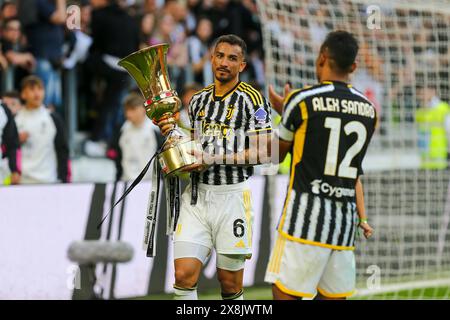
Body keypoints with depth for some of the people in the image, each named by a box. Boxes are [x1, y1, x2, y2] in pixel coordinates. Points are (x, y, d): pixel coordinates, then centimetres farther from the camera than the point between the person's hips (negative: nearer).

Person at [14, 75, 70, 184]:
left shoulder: (54, 119, 7)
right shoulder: (15, 119, 7)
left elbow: (63, 151, 6)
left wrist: (65, 180, -2)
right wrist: (17, 141, -9)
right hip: (22, 181, 0)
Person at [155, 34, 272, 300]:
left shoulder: (252, 99, -4)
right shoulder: (198, 100, 14)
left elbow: (264, 153, -11)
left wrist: (214, 158, -16)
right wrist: (174, 133, 5)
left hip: (232, 196, -4)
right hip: (196, 195, 4)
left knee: (231, 284, 2)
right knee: (184, 275, -8)